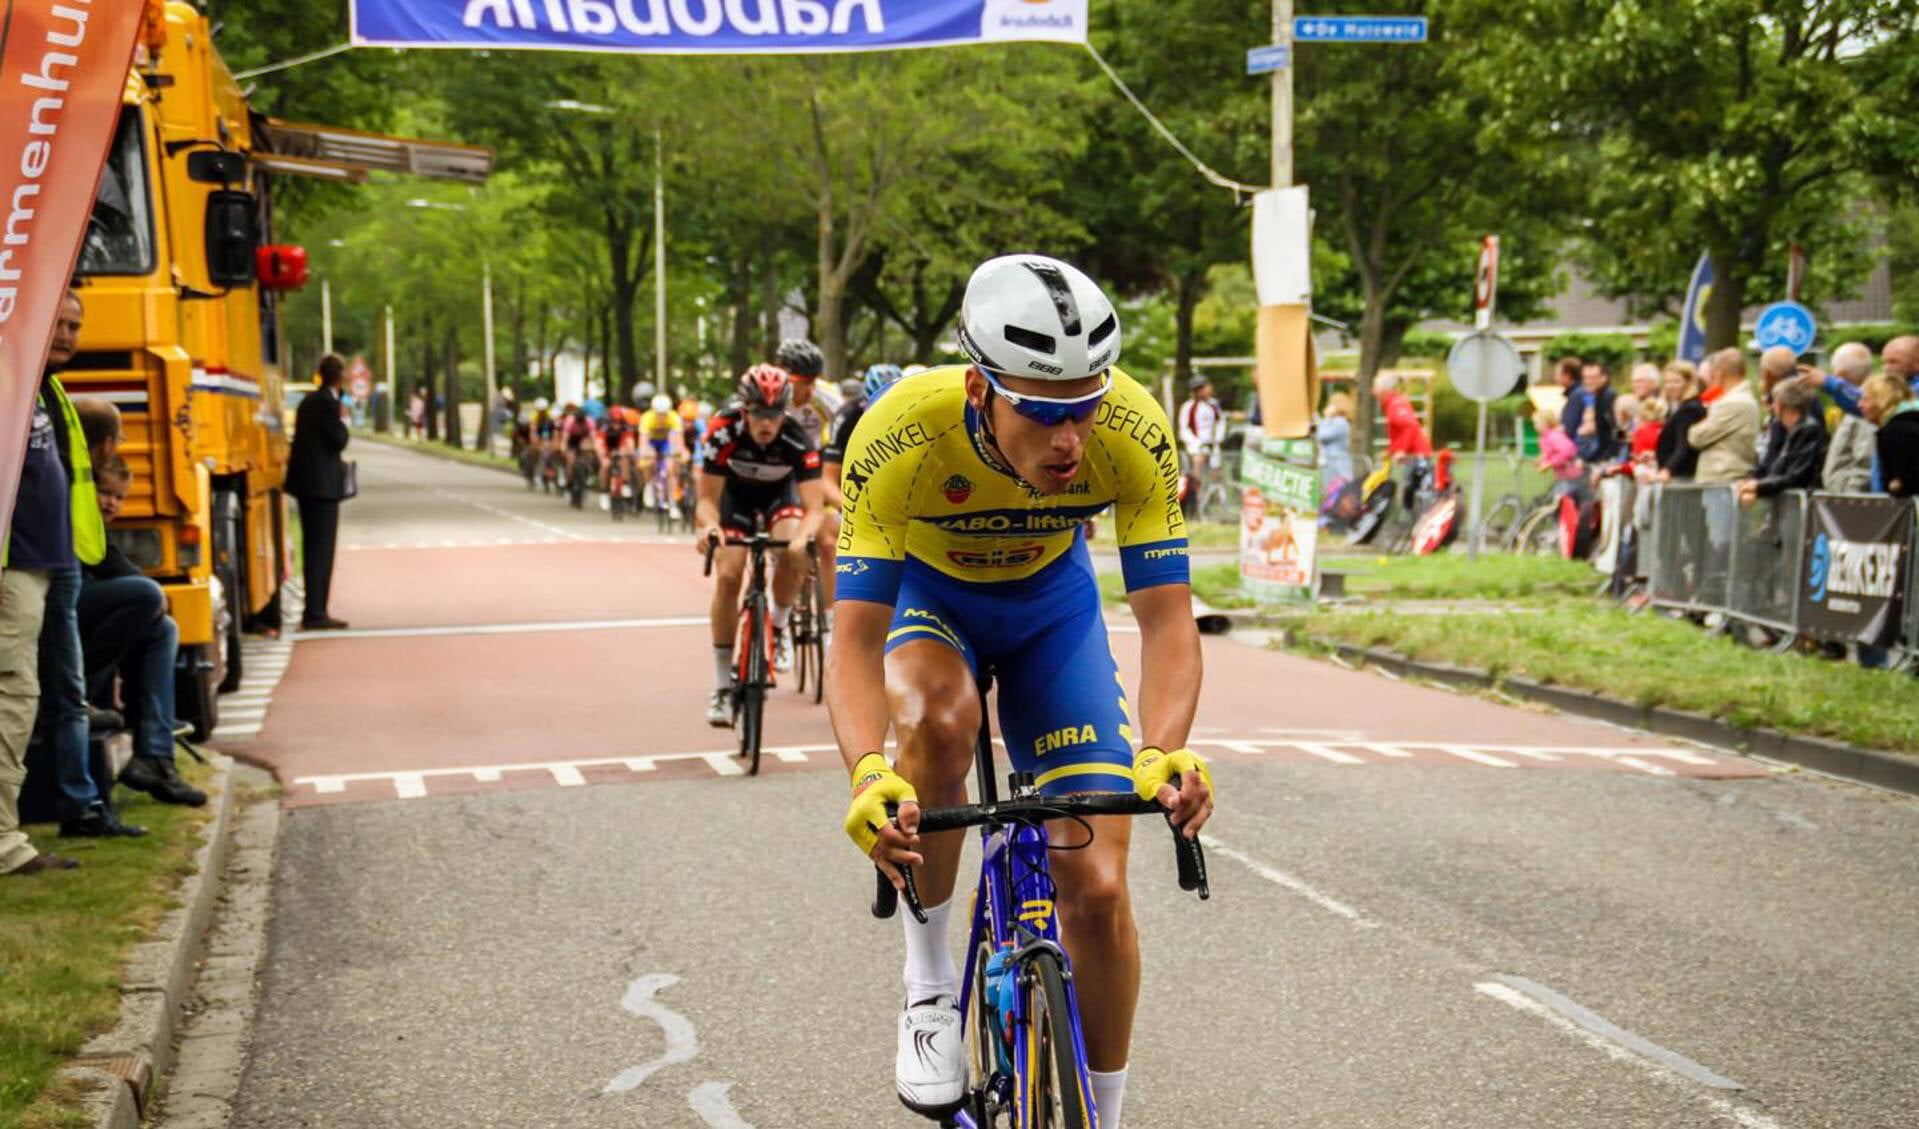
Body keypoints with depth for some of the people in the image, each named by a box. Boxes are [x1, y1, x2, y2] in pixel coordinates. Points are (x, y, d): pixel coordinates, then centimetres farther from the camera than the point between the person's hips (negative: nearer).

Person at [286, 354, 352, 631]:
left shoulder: (309, 401, 13)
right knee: (321, 548, -7)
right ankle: (315, 613, -7)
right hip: (323, 483, -9)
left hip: (306, 481, 9)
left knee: (314, 547, 14)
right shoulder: (328, 403, -15)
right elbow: (338, 440, -16)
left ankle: (315, 611, 21)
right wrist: (343, 421, 0)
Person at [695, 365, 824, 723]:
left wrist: (802, 536, -59)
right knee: (727, 576, -15)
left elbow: (814, 507, -37)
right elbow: (708, 498, -30)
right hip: (735, 492, 0)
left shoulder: (797, 440, -36)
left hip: (780, 492, 0)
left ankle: (778, 629, 1)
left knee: (793, 554, -30)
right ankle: (722, 687, -4)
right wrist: (708, 525, -52)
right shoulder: (724, 432, -35)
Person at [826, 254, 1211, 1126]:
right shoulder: (898, 438, -38)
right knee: (940, 718, -38)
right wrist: (869, 774, -56)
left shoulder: (1136, 435, -33)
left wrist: (1166, 753, -50)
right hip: (925, 592, -1)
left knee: (1096, 888, -7)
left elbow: (1167, 619, -31)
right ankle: (929, 980, -15)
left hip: (1050, 600, 1)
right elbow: (855, 642, -38)